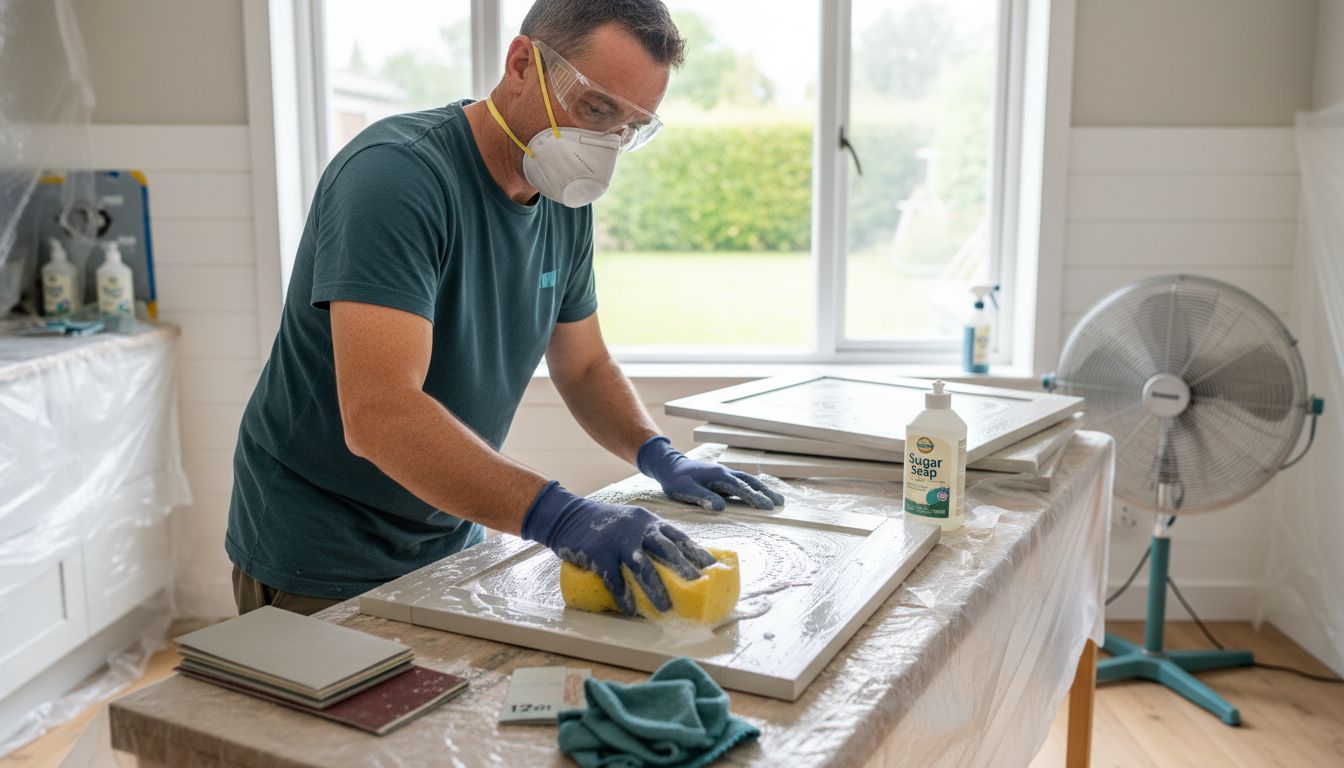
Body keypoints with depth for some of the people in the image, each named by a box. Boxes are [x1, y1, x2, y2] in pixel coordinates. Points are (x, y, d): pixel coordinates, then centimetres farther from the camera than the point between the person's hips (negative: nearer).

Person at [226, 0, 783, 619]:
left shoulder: (567, 205, -1)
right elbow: (378, 414, -37)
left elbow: (583, 367, 11)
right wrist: (558, 516, -44)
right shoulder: (396, 173, -26)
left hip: (454, 542, 7)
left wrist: (659, 457, -7)